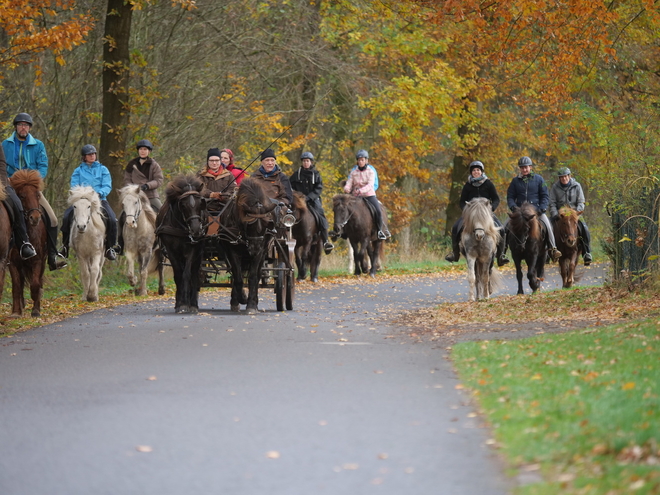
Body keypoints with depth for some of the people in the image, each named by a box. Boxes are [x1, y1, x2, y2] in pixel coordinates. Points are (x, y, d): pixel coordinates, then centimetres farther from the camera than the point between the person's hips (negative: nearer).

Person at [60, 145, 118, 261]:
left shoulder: (103, 169, 12)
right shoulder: (78, 171, 12)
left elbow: (107, 186, 1)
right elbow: (74, 186, 1)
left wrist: (99, 193, -19)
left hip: (99, 199, 0)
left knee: (112, 219, -26)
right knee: (67, 217, -25)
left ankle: (110, 248, -13)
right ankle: (65, 246, -11)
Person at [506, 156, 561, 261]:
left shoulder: (538, 179, 7)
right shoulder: (515, 181, 10)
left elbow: (545, 196, 7)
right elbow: (510, 197, 12)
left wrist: (542, 208, -9)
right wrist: (513, 206, -9)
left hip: (536, 210, -1)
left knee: (547, 224, -23)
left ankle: (552, 248, -15)